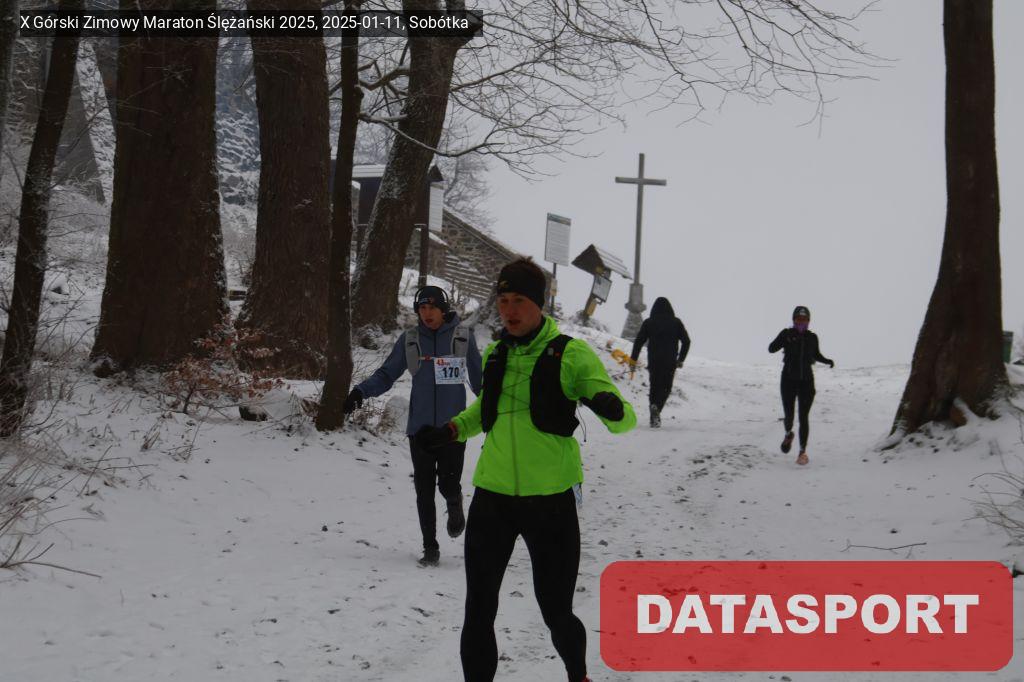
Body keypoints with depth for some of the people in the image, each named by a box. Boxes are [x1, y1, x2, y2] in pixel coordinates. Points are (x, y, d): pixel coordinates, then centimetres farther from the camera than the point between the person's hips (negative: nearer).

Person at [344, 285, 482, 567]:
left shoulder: (462, 337, 2)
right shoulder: (409, 340, 4)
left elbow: (479, 379, 11)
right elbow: (386, 375, 6)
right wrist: (361, 391, -11)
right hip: (420, 427, 1)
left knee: (449, 485, -7)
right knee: (424, 490, 2)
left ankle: (455, 506, 29)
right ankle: (430, 547, 14)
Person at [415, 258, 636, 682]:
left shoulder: (571, 355, -6)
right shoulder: (495, 355, 7)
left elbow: (623, 419, -10)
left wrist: (612, 409, -34)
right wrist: (451, 431, 10)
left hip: (551, 500, -3)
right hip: (493, 498, 3)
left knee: (557, 614, 7)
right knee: (478, 613, 1)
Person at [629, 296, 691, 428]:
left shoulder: (648, 323, 2)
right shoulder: (676, 322, 3)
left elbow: (638, 341, 0)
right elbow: (686, 341, 3)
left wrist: (633, 360, 6)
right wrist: (681, 359, 12)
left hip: (654, 361, 1)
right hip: (670, 362, -1)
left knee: (655, 387, 14)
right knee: (666, 387, 9)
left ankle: (654, 419, 7)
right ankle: (657, 407, -21)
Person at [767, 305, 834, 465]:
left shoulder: (812, 337, 1)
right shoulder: (787, 334, -6)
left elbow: (816, 355, 19)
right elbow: (771, 349, -16)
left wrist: (827, 361, 0)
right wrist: (783, 340, -33)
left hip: (806, 381, 1)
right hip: (789, 380, -1)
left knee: (804, 417, -2)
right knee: (788, 416, -1)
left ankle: (803, 451, 9)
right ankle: (788, 434, 35)